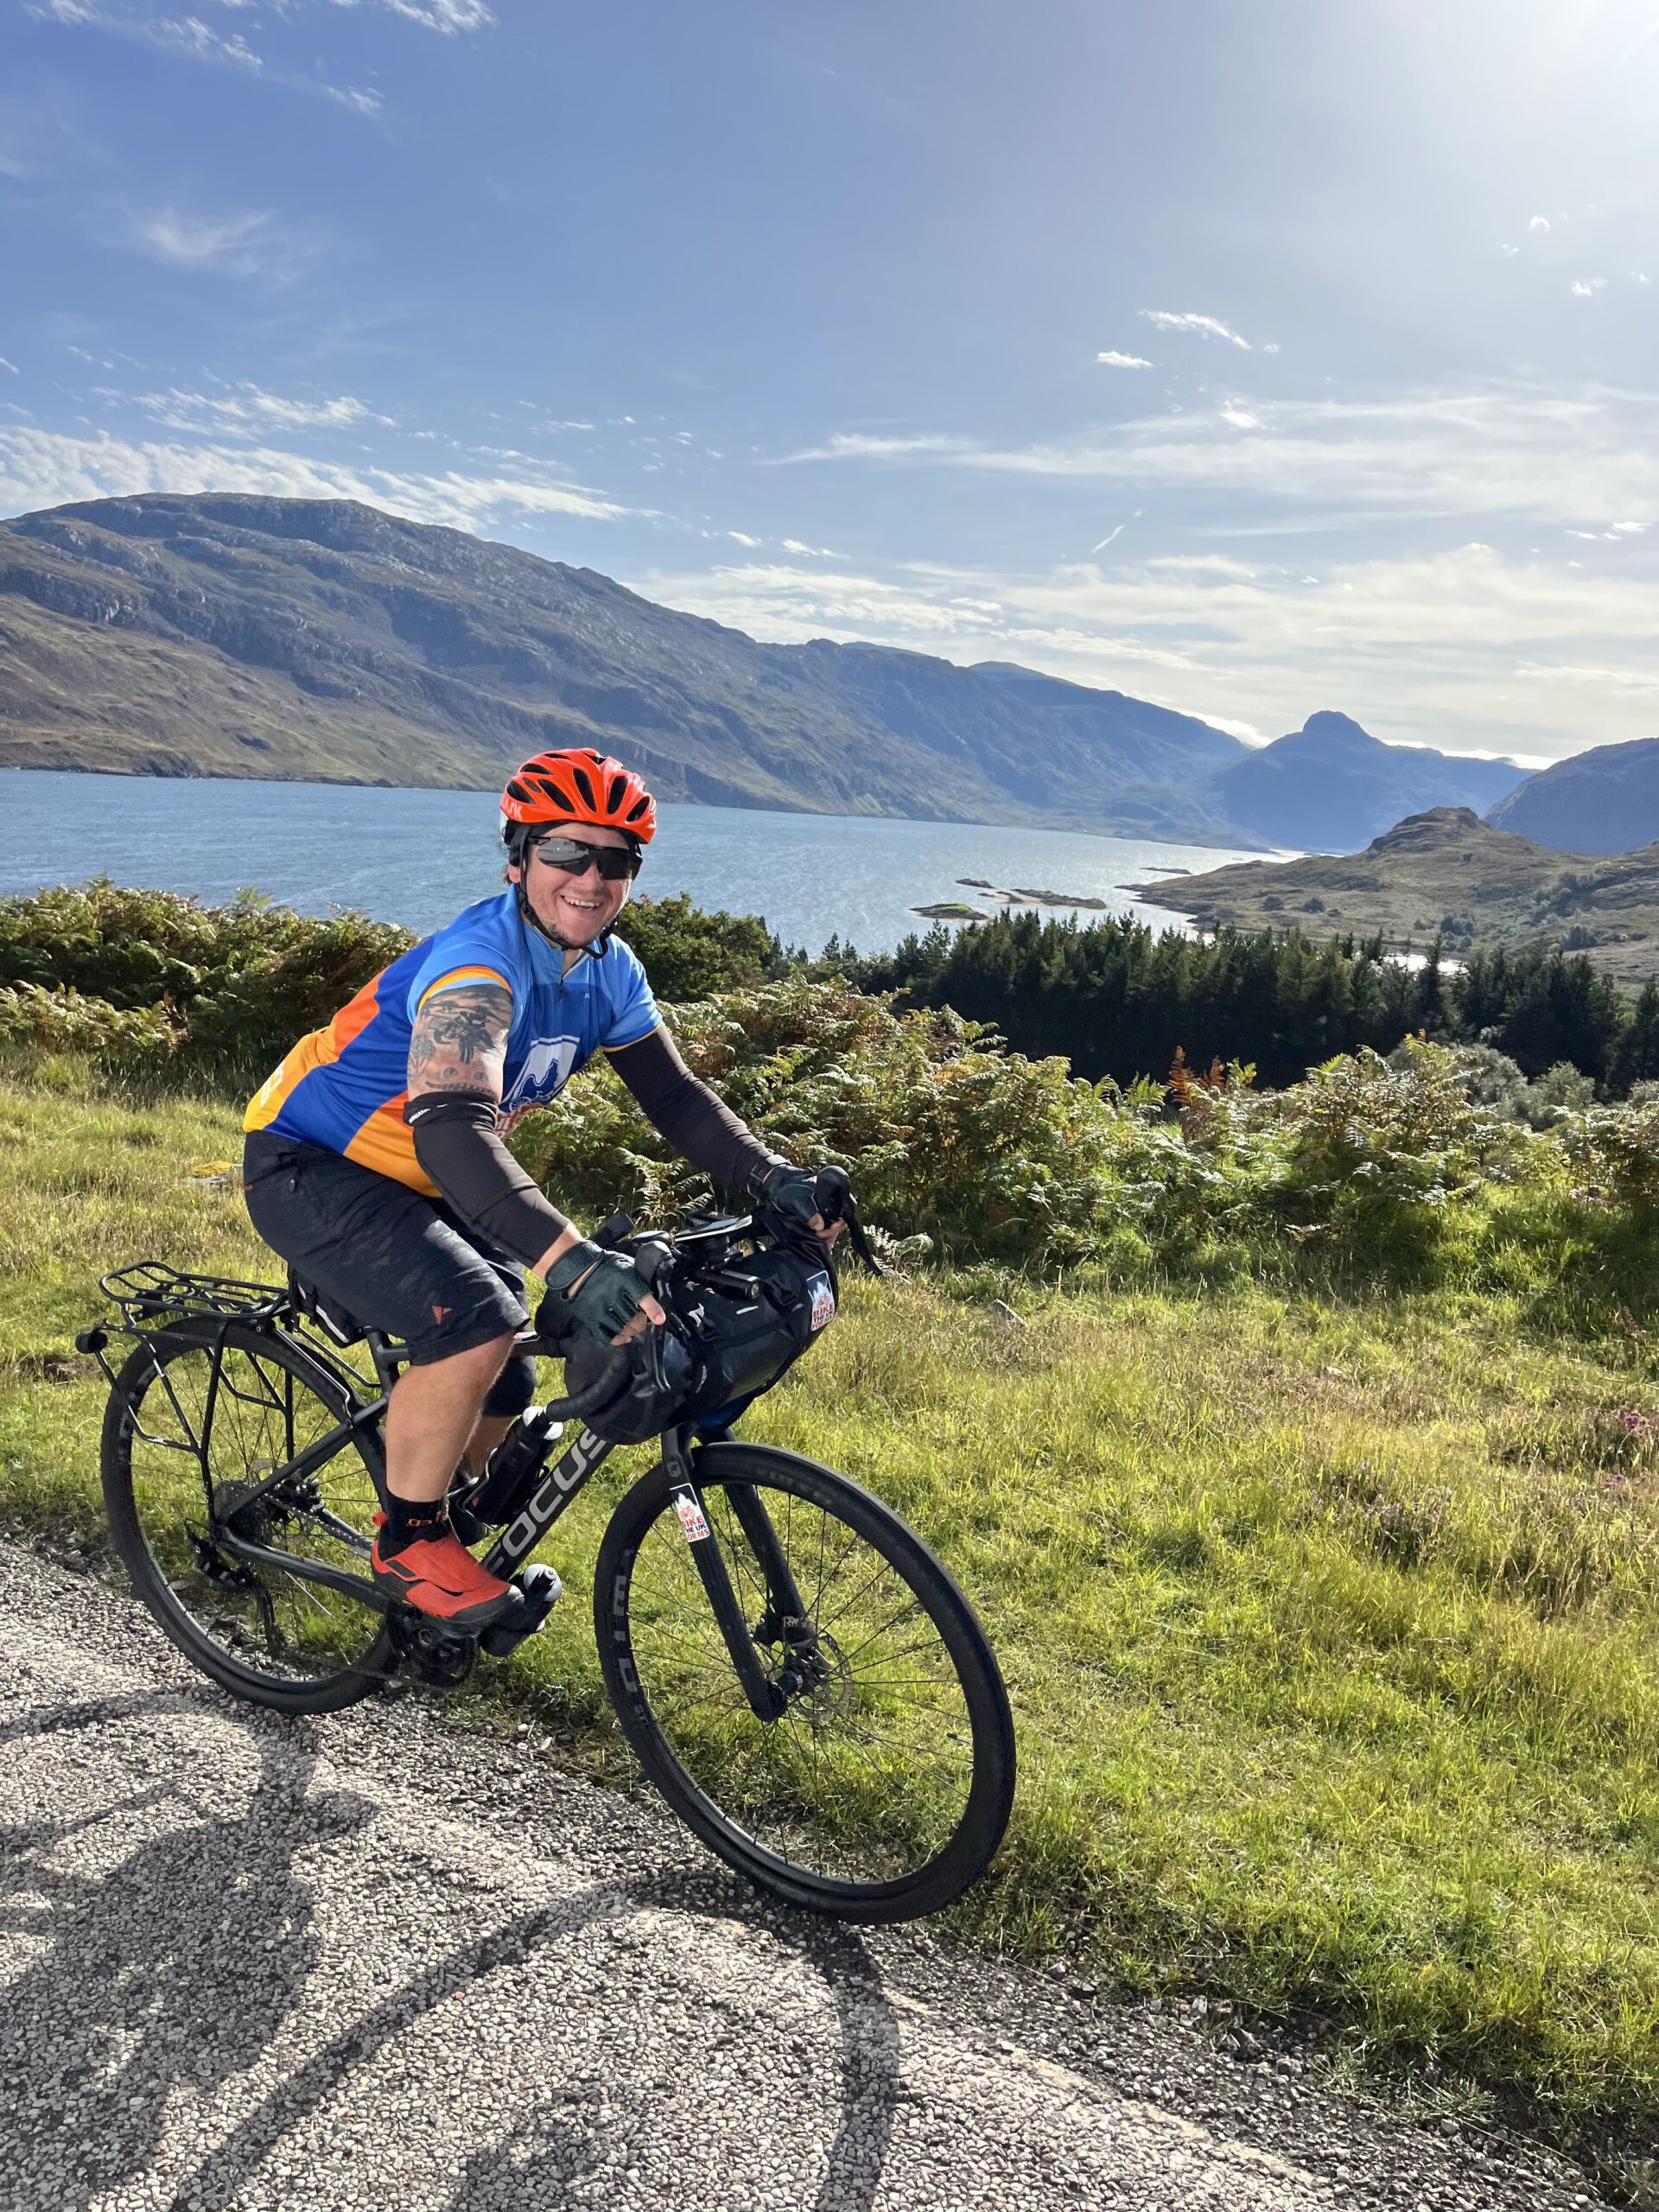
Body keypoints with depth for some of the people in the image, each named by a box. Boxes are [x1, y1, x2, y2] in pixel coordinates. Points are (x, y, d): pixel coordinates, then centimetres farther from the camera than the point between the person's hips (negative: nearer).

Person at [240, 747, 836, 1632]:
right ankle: (408, 1538, -6)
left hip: (415, 1186, 8)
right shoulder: (478, 961, -31)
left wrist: (770, 1176, -19)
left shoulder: (608, 971, -5)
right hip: (307, 1170, -8)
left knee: (502, 1395, 7)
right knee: (479, 1320, -29)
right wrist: (568, 1259, -58)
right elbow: (451, 1128, -46)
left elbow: (675, 1095, -1)